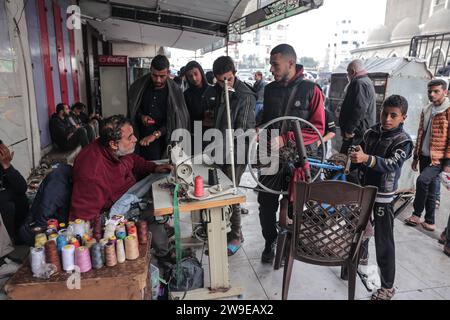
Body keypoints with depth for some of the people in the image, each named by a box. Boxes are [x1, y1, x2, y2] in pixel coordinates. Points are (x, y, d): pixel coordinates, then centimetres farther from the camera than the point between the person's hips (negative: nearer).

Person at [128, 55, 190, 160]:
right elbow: (132, 107, 14)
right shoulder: (140, 85, -1)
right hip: (142, 140, 2)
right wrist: (141, 116, -7)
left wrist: (155, 134, -21)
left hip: (164, 139, -2)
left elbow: (175, 120, -12)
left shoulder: (175, 91, -8)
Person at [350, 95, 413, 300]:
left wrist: (366, 158, -46)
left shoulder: (403, 141, -12)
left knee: (383, 241, 0)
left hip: (383, 196, -5)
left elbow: (391, 164, -31)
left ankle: (388, 287, 11)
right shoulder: (371, 132, 3)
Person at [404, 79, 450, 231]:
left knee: (422, 180, -23)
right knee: (429, 189, 12)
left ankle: (417, 214, -5)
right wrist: (416, 157, 14)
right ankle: (430, 221, 22)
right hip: (424, 156, 7)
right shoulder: (426, 111, 11)